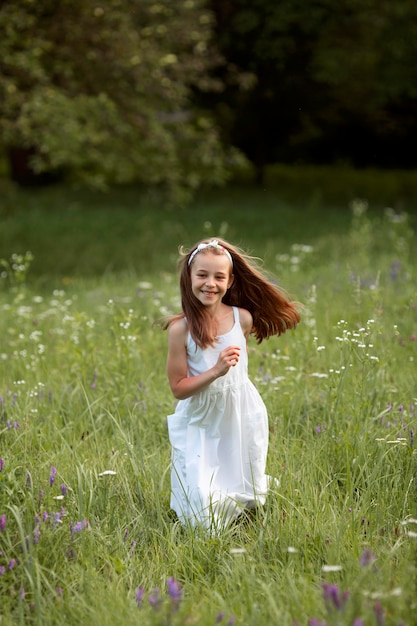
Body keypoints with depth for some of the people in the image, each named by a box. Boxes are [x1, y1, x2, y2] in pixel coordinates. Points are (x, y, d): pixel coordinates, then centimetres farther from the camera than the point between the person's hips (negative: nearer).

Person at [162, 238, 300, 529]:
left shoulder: (243, 318, -7)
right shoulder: (181, 328, -17)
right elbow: (178, 388, -15)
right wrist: (216, 371, -25)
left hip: (242, 419, 3)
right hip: (201, 426, -3)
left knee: (249, 500, 14)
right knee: (203, 513, -1)